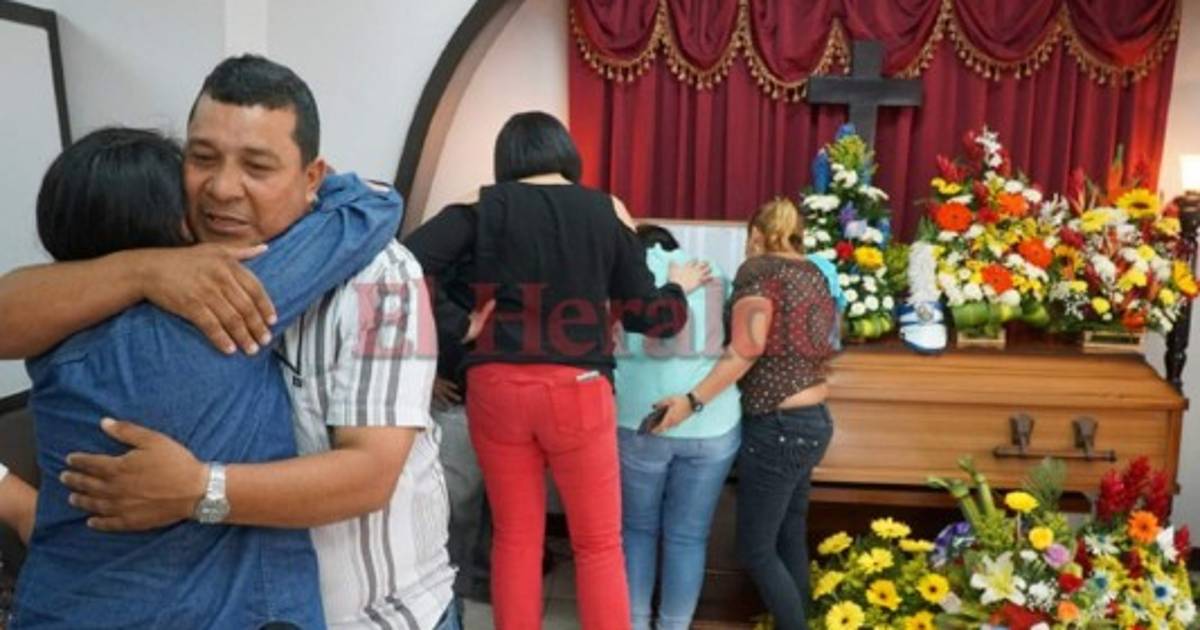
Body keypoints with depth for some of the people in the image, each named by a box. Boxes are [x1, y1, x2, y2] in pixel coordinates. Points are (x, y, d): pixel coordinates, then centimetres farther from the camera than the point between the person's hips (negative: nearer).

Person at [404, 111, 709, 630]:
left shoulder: (483, 203, 3)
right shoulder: (606, 210, 4)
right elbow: (645, 314, 7)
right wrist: (680, 286, 26)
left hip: (495, 387, 1)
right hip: (577, 389, -1)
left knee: (515, 538, 16)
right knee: (599, 544, 11)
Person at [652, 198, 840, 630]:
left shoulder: (758, 268, -10)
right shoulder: (814, 273, 11)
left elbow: (747, 349, -21)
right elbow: (818, 347, 15)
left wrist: (693, 400, -23)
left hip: (777, 428, -8)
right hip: (813, 422, 8)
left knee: (756, 549, 1)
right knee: (791, 537, 16)